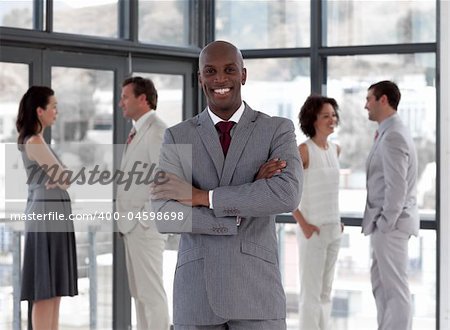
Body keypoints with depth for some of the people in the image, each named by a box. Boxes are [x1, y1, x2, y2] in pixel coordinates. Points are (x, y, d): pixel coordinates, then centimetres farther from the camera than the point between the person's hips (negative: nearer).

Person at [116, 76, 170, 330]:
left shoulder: (157, 130, -12)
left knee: (152, 290, -7)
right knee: (140, 291, 13)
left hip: (145, 223, -10)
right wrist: (125, 215, 13)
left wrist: (148, 216, -18)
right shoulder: (137, 131, 17)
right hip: (132, 223, 10)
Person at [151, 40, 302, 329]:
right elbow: (165, 217, -8)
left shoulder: (278, 130, 2)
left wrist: (202, 196, -16)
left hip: (257, 290, -1)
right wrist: (247, 203, -14)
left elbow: (288, 195, -18)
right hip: (196, 294, 2)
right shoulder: (177, 138, 5)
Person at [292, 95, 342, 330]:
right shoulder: (304, 149, -12)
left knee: (325, 292, 12)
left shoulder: (336, 150, 9)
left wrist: (336, 220, 13)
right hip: (313, 230, -7)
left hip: (333, 229, 7)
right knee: (311, 292, -3)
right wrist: (303, 224, -16)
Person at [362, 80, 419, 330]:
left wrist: (386, 223, -16)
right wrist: (382, 221, 13)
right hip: (387, 221, 10)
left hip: (390, 223, -10)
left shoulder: (393, 136, -17)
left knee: (395, 289, -5)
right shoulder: (390, 133, 15)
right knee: (380, 282, 16)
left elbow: (396, 186, -21)